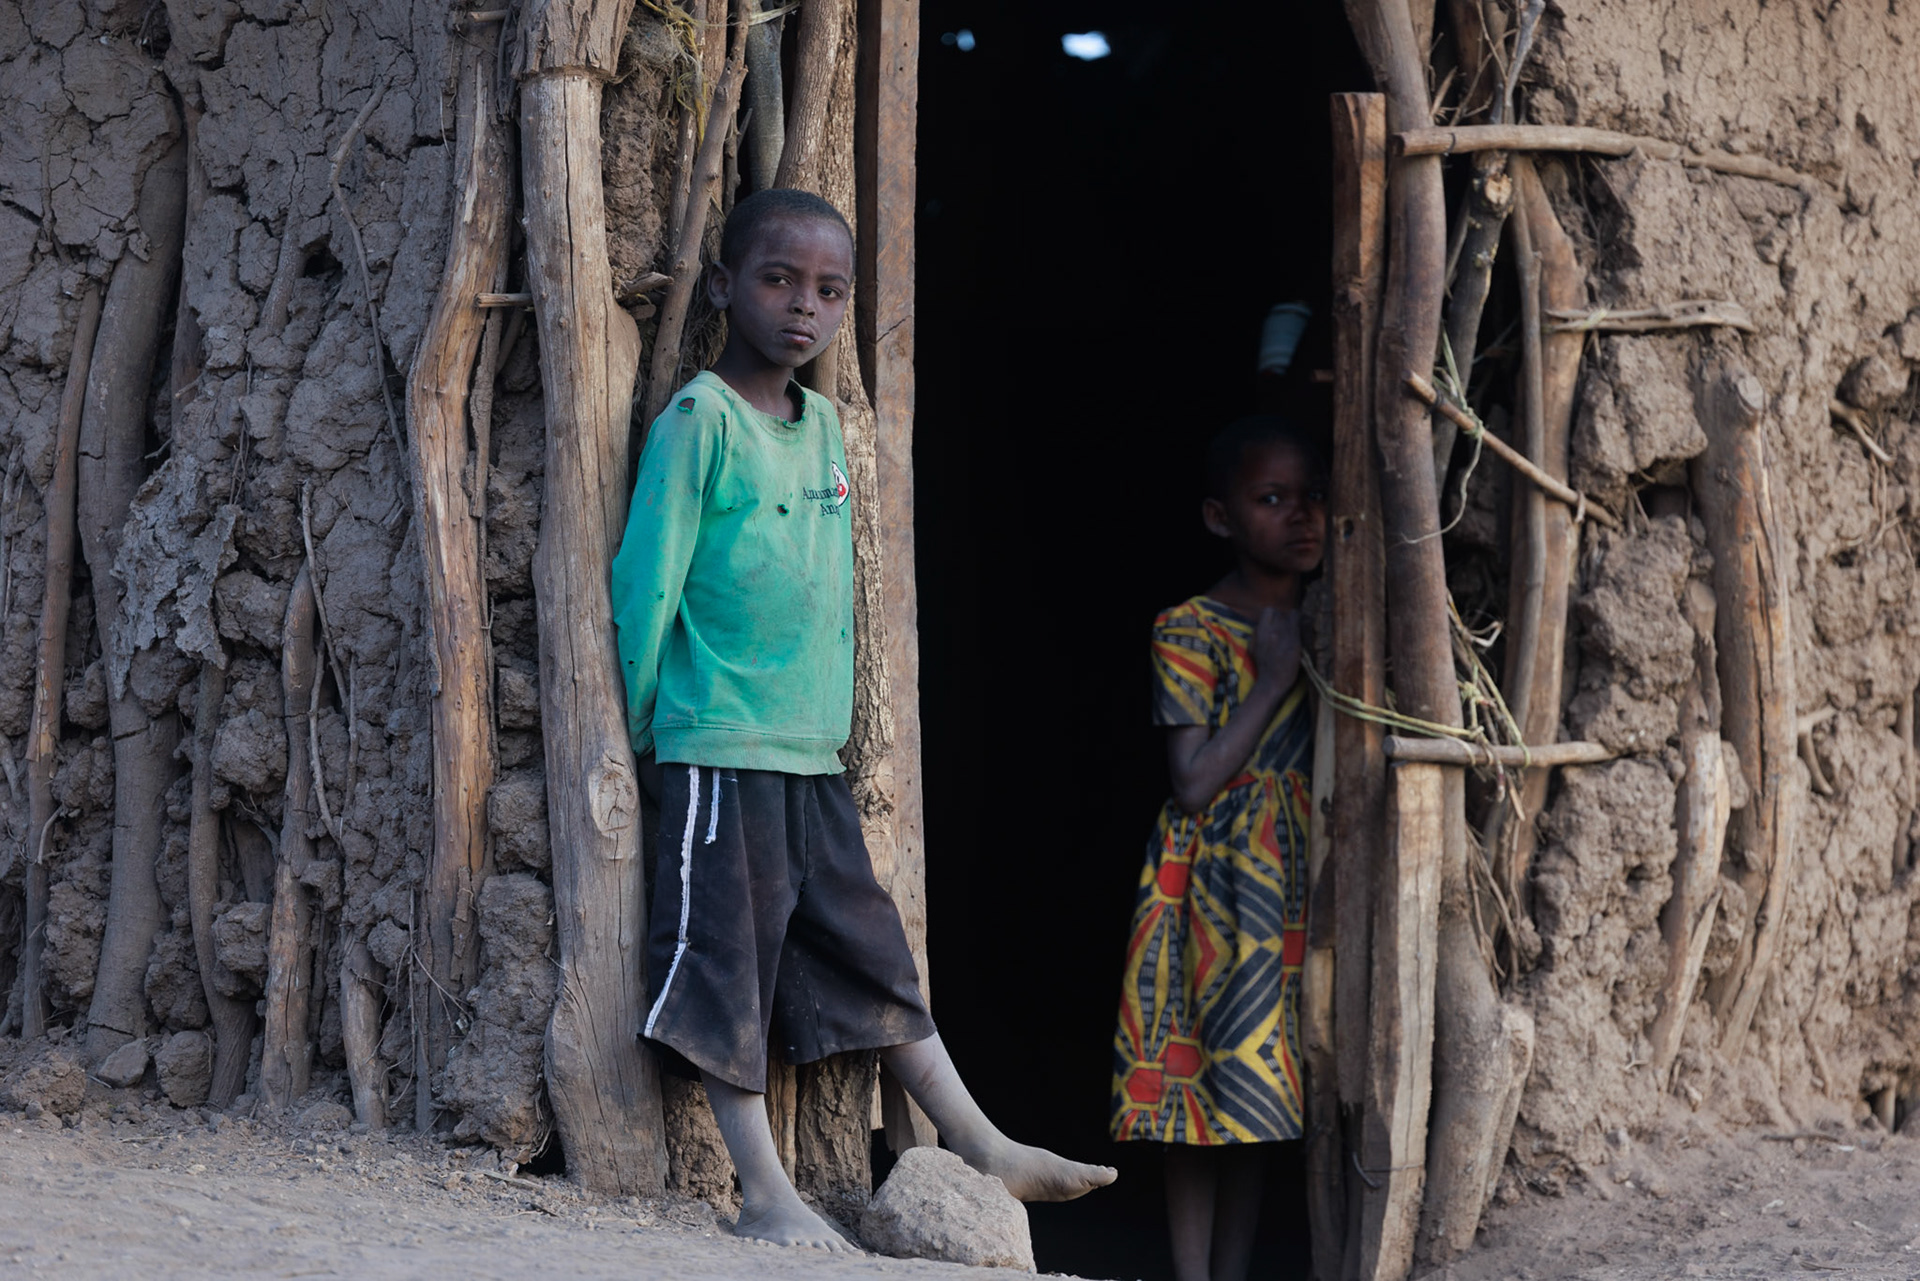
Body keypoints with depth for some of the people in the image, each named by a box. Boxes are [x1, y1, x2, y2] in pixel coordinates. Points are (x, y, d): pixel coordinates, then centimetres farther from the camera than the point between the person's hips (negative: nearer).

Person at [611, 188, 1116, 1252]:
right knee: (727, 970, -4)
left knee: (873, 955, 12)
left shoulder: (823, 425, 13)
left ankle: (982, 1151, 16)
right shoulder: (700, 420, -10)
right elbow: (649, 576, -9)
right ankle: (765, 1196, -2)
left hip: (814, 754, 7)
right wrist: (640, 726, -6)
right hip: (719, 751, -7)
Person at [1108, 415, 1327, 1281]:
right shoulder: (1189, 632, -7)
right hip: (1212, 881, -5)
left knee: (1260, 1088, 8)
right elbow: (1195, 783, -15)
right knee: (1200, 1087, -4)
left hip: (1294, 886, 5)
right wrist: (1271, 682, -14)